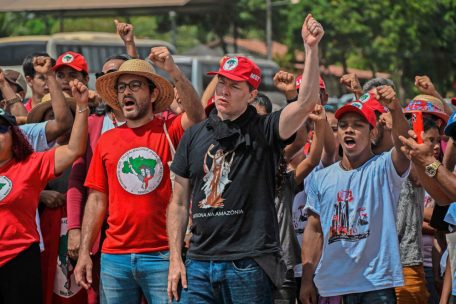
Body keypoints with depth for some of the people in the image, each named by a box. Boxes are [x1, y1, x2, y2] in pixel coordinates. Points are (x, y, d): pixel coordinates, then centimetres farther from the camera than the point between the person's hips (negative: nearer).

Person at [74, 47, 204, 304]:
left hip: (162, 255, -3)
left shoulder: (169, 131, 1)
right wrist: (84, 253, 5)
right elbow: (97, 200, 10)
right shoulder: (107, 141, 9)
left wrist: (173, 71, -29)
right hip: (115, 256, 3)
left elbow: (197, 116, -20)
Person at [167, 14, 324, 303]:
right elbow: (179, 203, 13)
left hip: (249, 265, -3)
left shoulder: (263, 131, 1)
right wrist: (175, 260, 7)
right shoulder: (195, 135, 12)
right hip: (199, 265, 3)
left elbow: (307, 102, -16)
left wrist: (311, 48, -23)